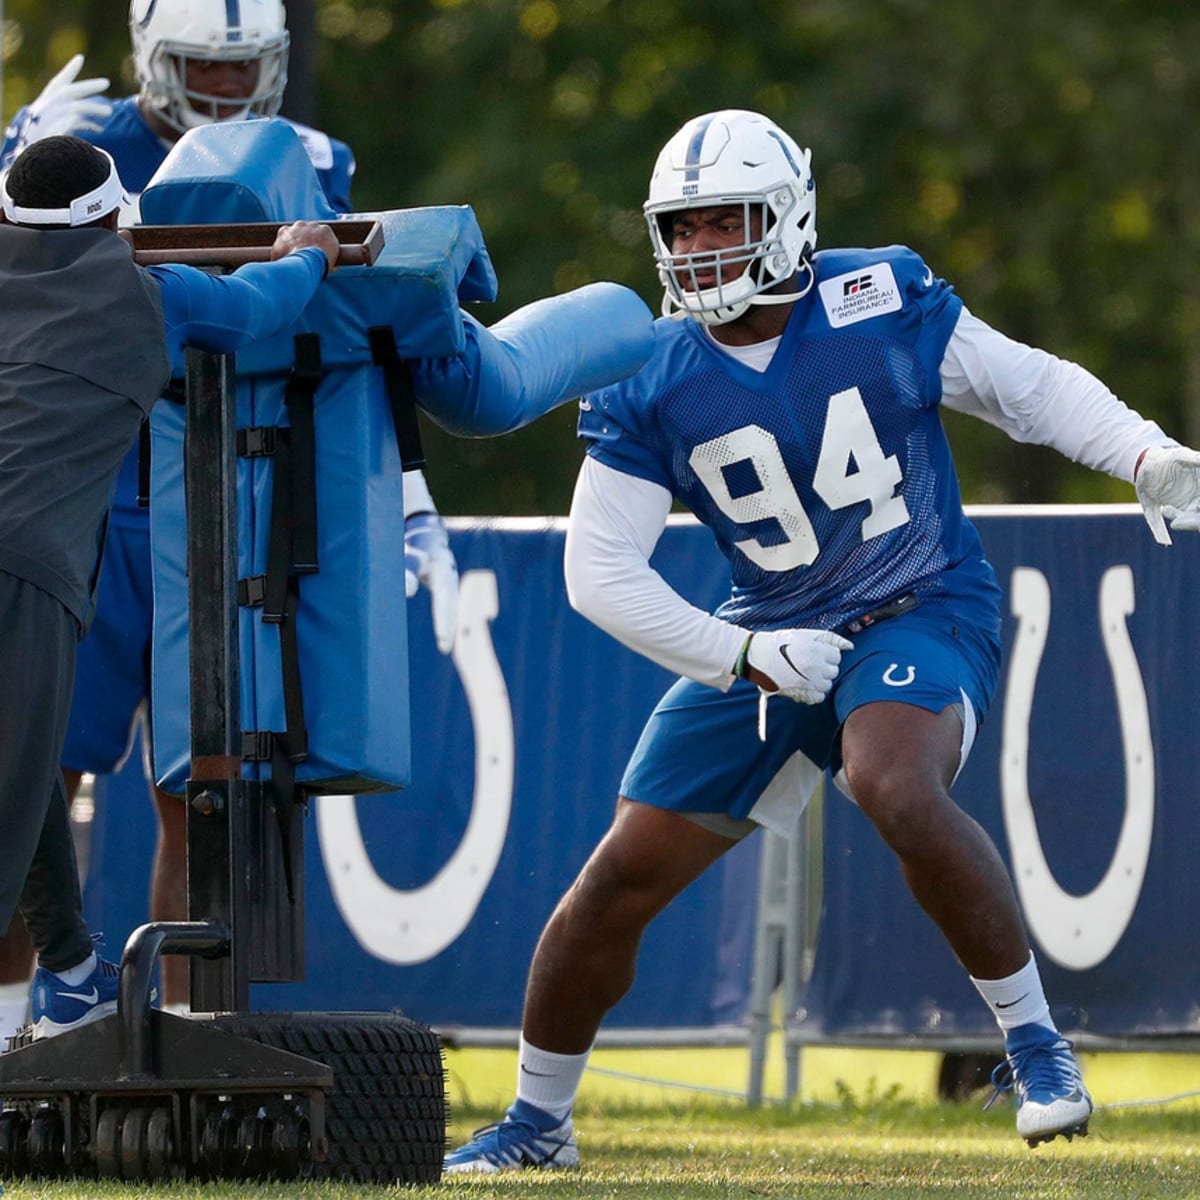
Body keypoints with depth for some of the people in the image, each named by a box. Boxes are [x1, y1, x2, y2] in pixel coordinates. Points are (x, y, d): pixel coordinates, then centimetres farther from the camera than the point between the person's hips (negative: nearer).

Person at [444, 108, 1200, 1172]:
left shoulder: (879, 305, -10)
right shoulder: (651, 385, -7)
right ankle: (538, 1121, 22)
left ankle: (1034, 1044, -19)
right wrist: (746, 657, -14)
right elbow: (600, 574, -5)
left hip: (925, 615, -3)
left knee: (895, 787, -35)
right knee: (620, 881, 0)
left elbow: (1032, 387, 1)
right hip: (771, 639, 3)